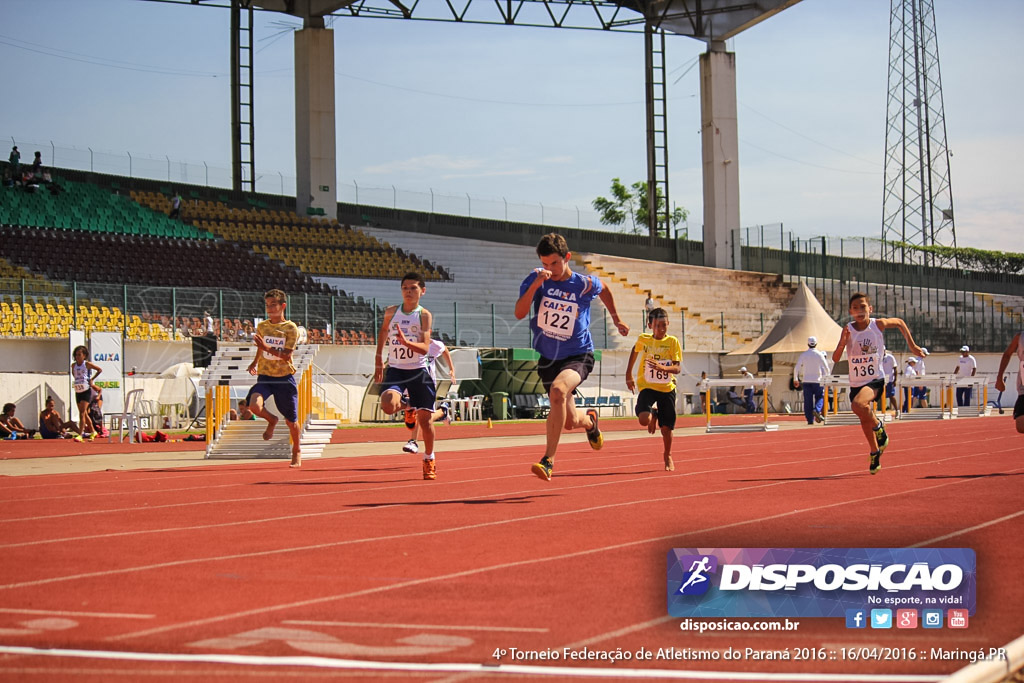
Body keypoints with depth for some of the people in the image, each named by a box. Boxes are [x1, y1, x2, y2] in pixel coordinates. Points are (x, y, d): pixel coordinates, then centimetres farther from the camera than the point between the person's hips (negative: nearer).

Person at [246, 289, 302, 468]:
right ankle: (271, 420, 9)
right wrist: (255, 362, 26)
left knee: (291, 420, 7)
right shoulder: (262, 326, 5)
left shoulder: (291, 328, -8)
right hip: (265, 376, 3)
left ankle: (297, 451, 32)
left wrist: (266, 347, -29)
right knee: (254, 405, -26)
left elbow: (286, 355, -18)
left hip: (285, 378, -3)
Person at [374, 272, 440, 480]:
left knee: (424, 418, 1)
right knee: (387, 406, -24)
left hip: (418, 371, -2)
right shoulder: (391, 312, 2)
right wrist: (378, 357, 24)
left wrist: (406, 342, -35)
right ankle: (407, 407, 14)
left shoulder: (424, 315, -7)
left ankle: (429, 459, 24)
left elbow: (425, 348, -17)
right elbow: (383, 331, 23)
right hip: (395, 369, 2)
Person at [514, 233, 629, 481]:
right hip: (548, 358, 3)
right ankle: (589, 421, 51)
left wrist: (616, 320, 24)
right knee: (570, 422, 9)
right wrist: (535, 284, -32)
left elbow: (604, 290, 17)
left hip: (578, 355, -3)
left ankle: (548, 460, -32)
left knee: (558, 390, -35)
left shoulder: (585, 284, -8)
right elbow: (519, 313, -20)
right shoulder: (536, 279, -7)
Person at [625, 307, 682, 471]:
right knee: (644, 420, -24)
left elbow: (678, 368, -15)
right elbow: (635, 351, 19)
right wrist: (629, 375, 20)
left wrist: (663, 367, -34)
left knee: (666, 428, 3)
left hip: (667, 388, 0)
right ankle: (653, 415, 15)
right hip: (647, 386, 0)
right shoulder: (643, 340, -4)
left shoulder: (673, 342, -8)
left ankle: (668, 456, 32)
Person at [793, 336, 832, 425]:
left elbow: (796, 368, -1)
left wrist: (795, 379, 8)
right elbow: (826, 368, -2)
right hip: (817, 380, -2)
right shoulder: (819, 354, -3)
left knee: (808, 400, 4)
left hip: (806, 381, 2)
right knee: (820, 397, 10)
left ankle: (810, 420, 0)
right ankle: (817, 410, -18)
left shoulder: (803, 355, 2)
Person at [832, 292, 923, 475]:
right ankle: (875, 454, 41)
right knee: (864, 421, 17)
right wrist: (842, 343, -30)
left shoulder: (878, 324, -9)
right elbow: (835, 359, -12)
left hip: (875, 380, -4)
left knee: (858, 404, -33)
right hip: (856, 383, 4)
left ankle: (878, 427, -5)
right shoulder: (848, 329, -8)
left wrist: (912, 345, 15)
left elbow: (899, 322, 13)